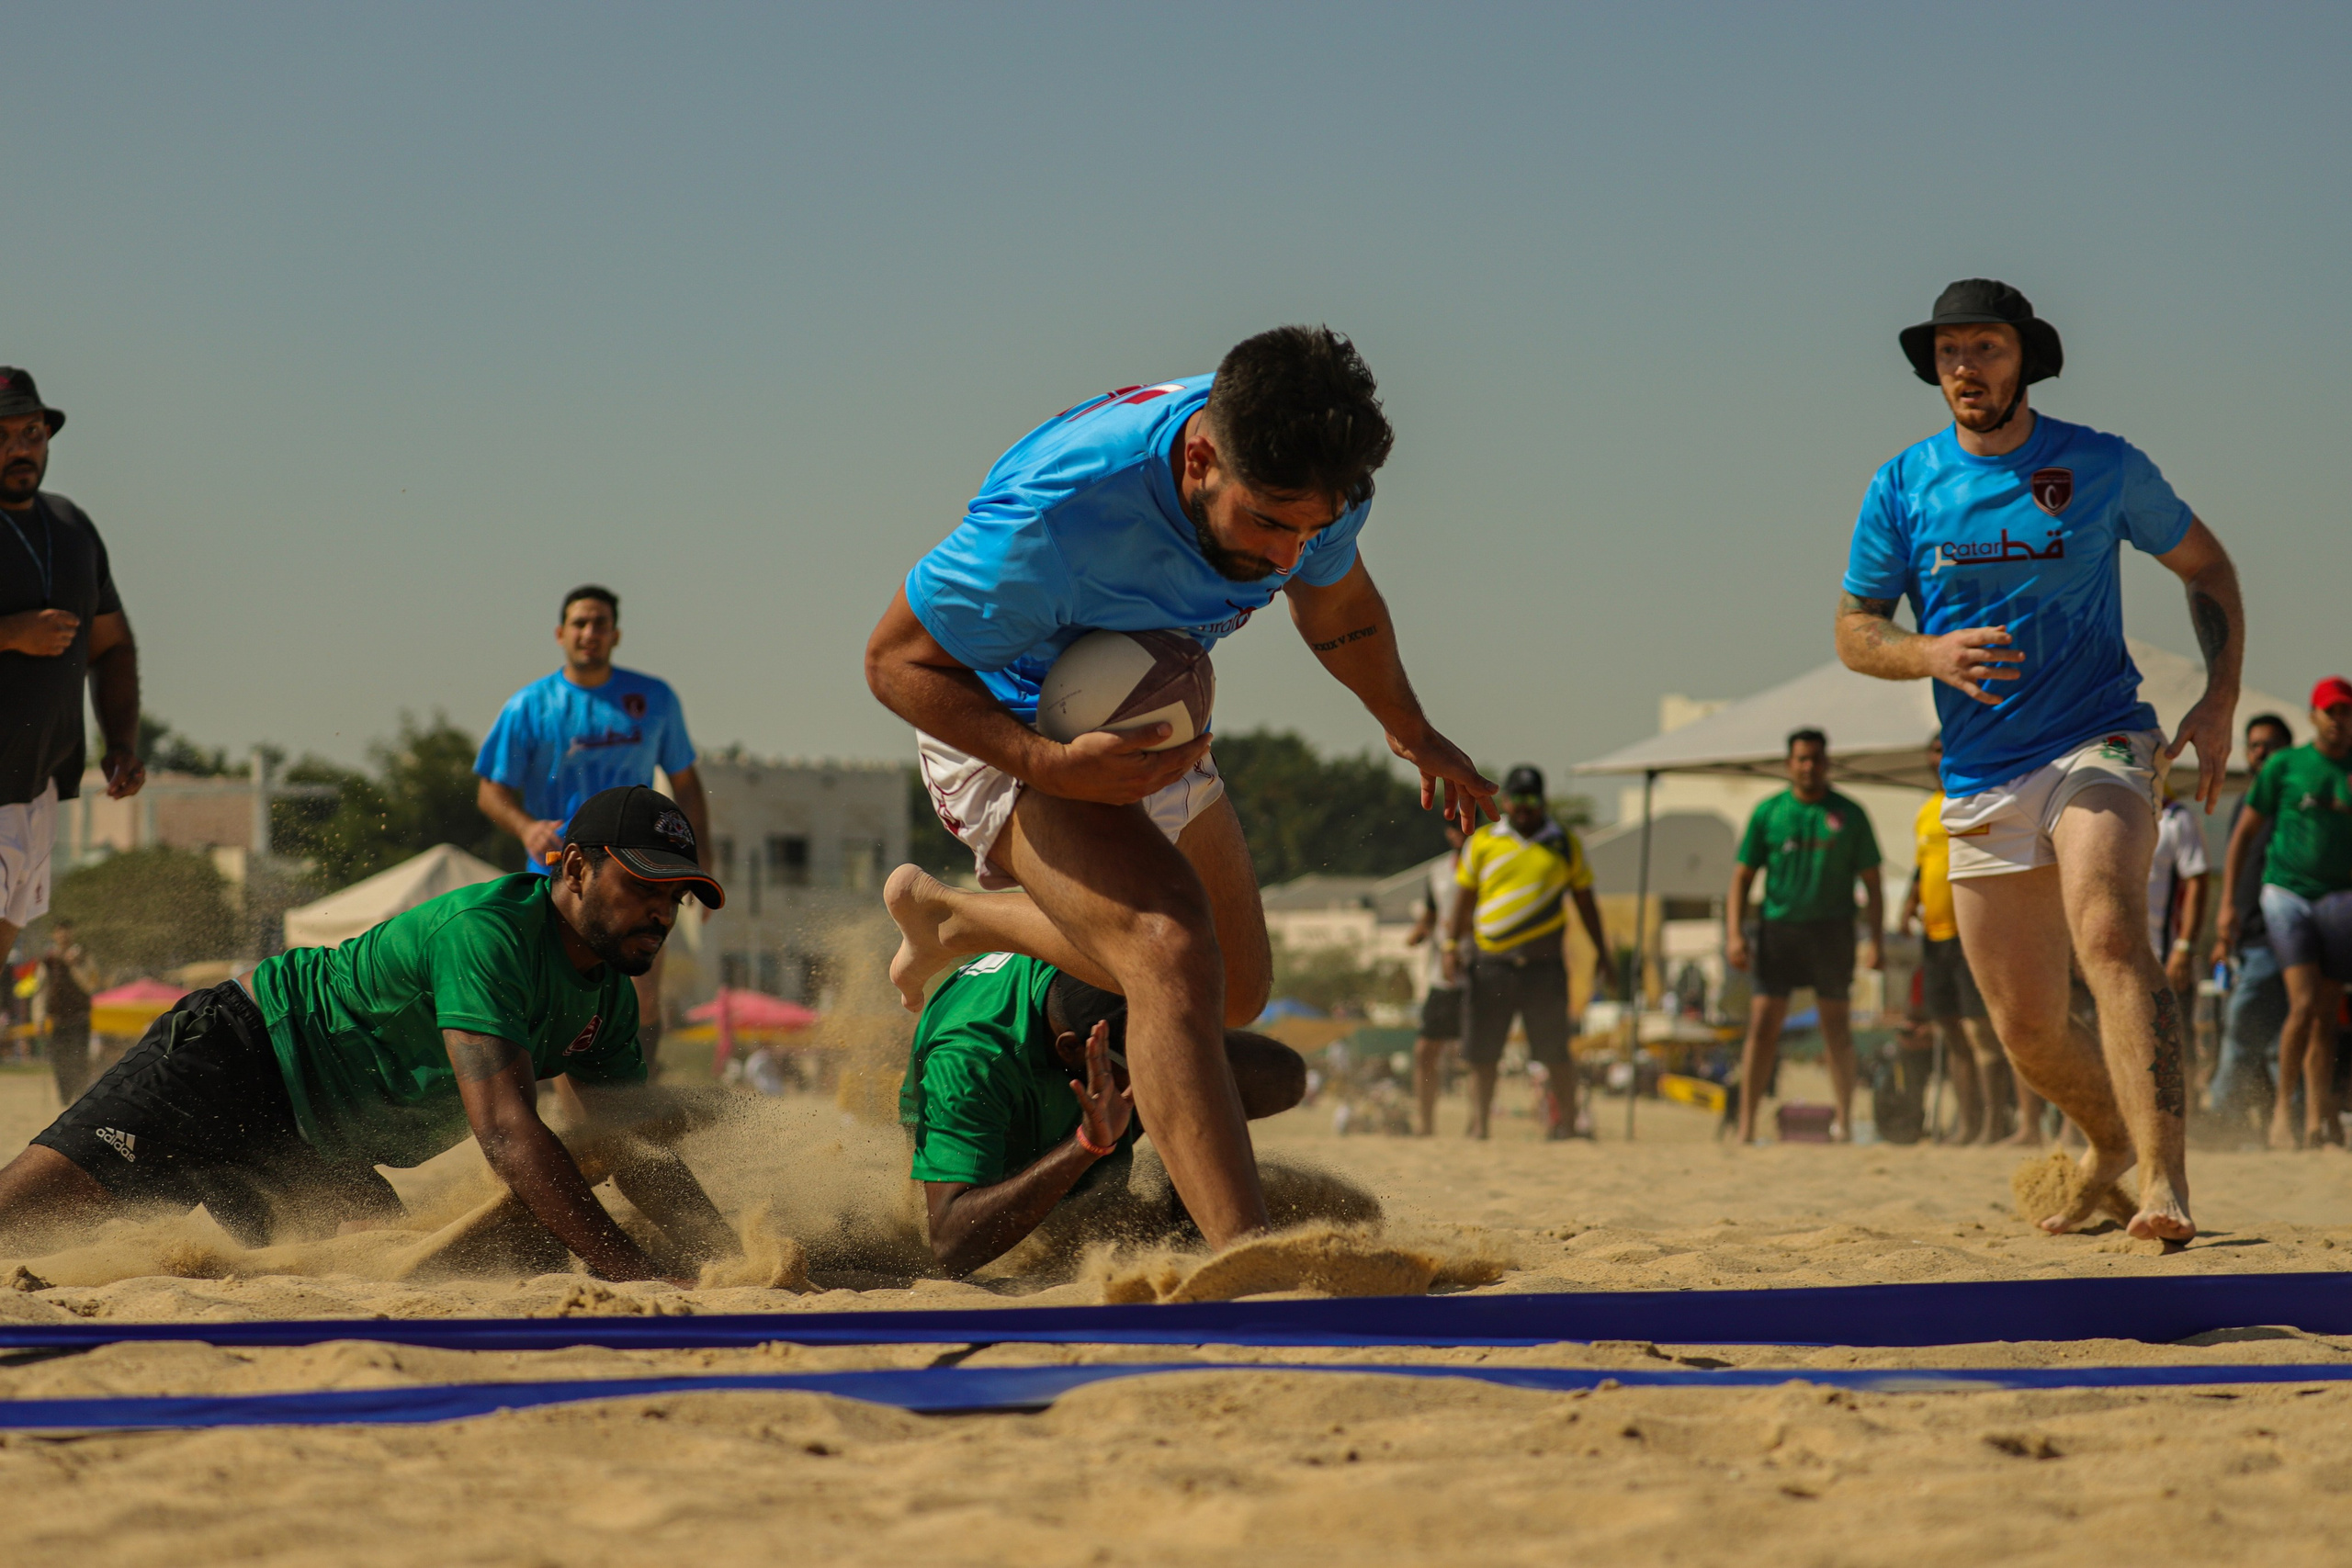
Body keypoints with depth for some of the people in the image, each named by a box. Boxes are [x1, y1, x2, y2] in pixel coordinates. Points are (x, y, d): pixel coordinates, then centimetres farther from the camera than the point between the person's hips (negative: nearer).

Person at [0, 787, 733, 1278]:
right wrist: (639, 1278, -39)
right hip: (224, 1061, -10)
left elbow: (635, 1148, 8)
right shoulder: (487, 934, -28)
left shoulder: (609, 1001, 2)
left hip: (311, 1145, 10)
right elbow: (508, 1133, -35)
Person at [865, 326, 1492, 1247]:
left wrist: (1411, 730, 22)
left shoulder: (1306, 475, -20)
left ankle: (948, 916, 38)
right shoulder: (1058, 516, -40)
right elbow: (897, 659, -27)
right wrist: (1054, 767, -39)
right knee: (1175, 957, -30)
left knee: (1234, 993, 21)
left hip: (1151, 725, 7)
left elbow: (1336, 603, 6)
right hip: (1003, 727, -7)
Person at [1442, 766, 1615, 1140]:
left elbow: (1584, 899, 17)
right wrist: (1452, 944, 6)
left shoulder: (1566, 845, 10)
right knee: (1481, 1051, 1)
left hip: (1544, 964, -1)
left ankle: (1566, 1123, 6)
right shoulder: (1482, 842, 9)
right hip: (1490, 963, 1)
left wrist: (1601, 952, 16)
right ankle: (1479, 1124, 9)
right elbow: (1465, 898, 14)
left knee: (1555, 1052, -2)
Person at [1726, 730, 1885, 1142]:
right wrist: (1735, 934, -3)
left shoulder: (1849, 815, 6)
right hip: (1778, 927, 0)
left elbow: (1872, 883, 8)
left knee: (1838, 1030, 2)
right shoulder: (1767, 812, 7)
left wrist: (1877, 941, -1)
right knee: (1762, 1026, -5)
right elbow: (1742, 876, 8)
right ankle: (1746, 1125, -3)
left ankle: (1844, 1121, 10)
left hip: (1832, 929, 0)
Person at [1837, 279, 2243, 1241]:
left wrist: (2220, 702, 0)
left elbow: (2205, 566, 14)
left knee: (2109, 934, -31)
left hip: (2098, 748, -3)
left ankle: (2165, 1185, -37)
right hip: (1980, 785, 3)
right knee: (2027, 1033, 6)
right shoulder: (1902, 487, 4)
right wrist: (1931, 655, -14)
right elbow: (1854, 631, 8)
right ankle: (2110, 1144, 37)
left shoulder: (2104, 467, 1)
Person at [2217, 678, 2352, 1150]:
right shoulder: (2284, 766, 3)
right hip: (2286, 893, -3)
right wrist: (2228, 901, 0)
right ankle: (2283, 1106, -2)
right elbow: (2244, 832, 6)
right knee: (2304, 1004, -16)